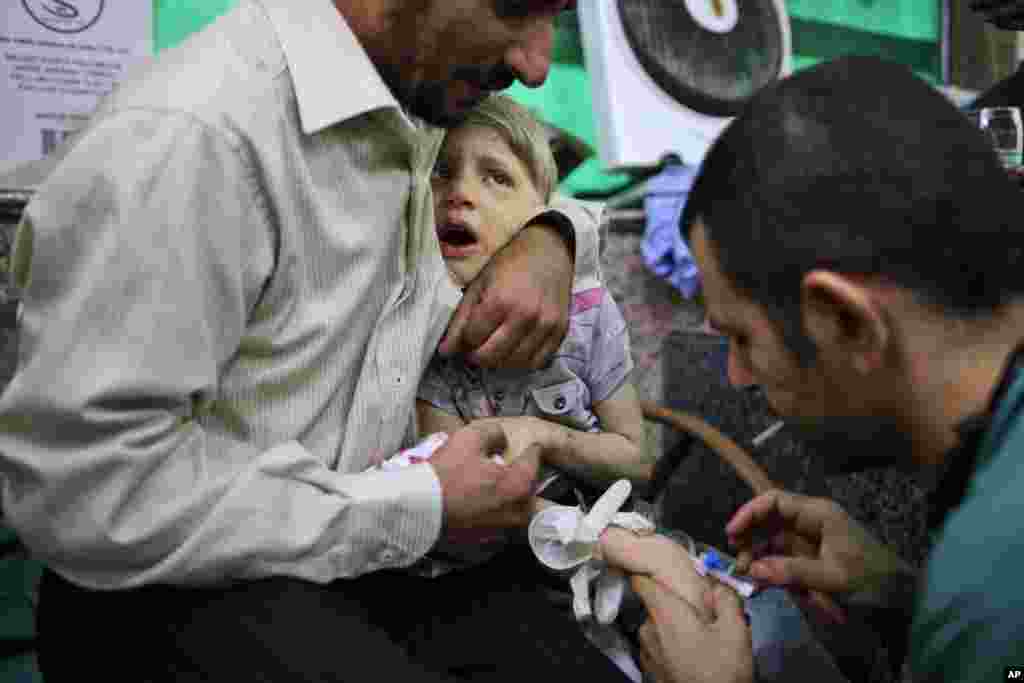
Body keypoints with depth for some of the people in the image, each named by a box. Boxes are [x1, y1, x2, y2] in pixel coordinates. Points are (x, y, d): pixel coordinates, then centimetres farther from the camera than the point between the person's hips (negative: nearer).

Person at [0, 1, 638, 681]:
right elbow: (84, 492, -24)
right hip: (189, 593, -7)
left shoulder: (416, 109, 2)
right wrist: (415, 508, -18)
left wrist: (549, 239, -3)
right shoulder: (190, 133, -23)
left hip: (362, 559, 7)